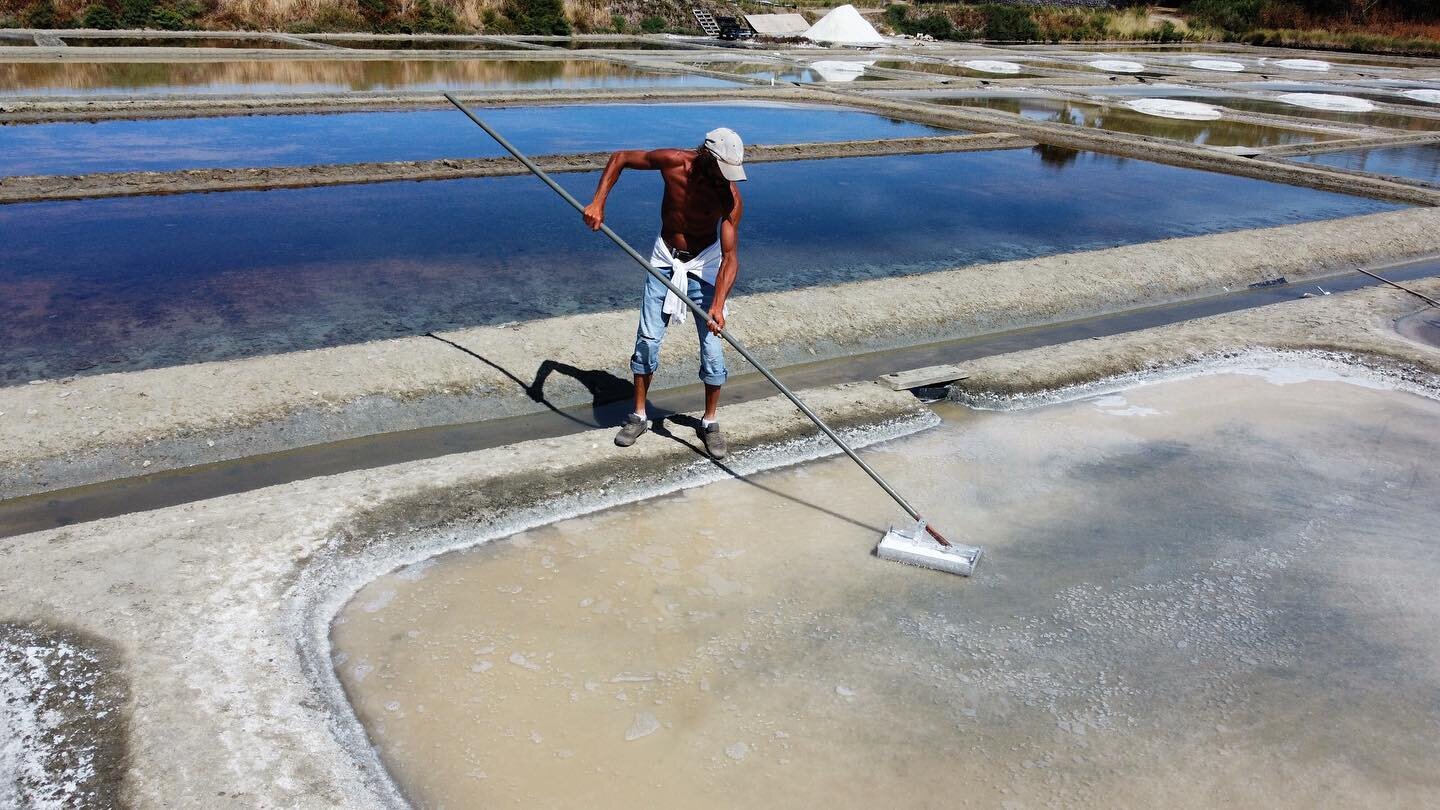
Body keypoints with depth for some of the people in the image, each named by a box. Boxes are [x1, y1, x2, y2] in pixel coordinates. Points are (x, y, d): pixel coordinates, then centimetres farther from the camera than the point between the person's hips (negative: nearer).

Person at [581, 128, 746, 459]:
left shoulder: (730, 196, -24)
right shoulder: (672, 161, -20)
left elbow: (730, 257, -27)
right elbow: (620, 158, -5)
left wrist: (718, 305, -39)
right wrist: (598, 202, -16)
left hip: (704, 263, -2)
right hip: (665, 258, 2)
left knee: (712, 345, -4)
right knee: (647, 339, 0)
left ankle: (709, 422, 15)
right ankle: (639, 415, 17)